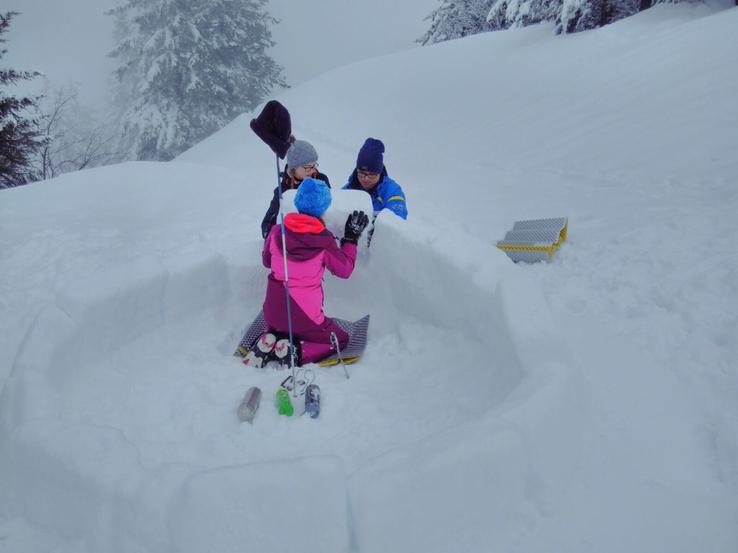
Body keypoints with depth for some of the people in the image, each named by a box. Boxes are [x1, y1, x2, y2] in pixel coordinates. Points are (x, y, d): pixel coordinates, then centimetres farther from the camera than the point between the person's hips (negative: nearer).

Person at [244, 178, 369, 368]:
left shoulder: (277, 231, -3)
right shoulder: (324, 241, -14)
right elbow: (345, 270, -1)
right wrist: (351, 239, 9)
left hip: (273, 313, 5)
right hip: (304, 315, -5)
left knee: (278, 330, 39)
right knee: (340, 339, 17)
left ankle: (269, 342, 3)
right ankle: (297, 352, -6)